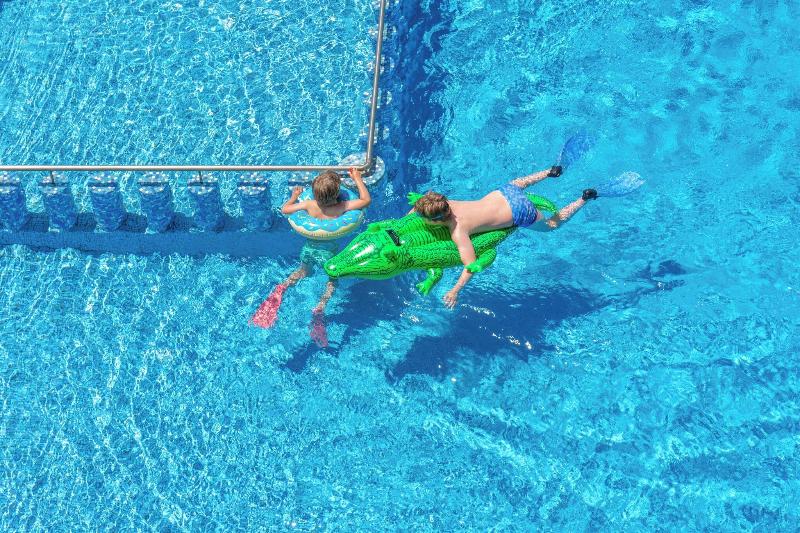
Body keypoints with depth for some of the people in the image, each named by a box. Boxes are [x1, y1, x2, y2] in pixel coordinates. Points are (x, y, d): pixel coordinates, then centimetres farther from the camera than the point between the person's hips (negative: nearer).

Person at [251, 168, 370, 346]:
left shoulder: (309, 205, -11)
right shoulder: (342, 207, -18)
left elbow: (285, 209, -1)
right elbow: (366, 200, -8)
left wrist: (294, 196, 17)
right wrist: (358, 179, 3)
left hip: (310, 246, 3)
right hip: (329, 249, -3)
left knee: (302, 271, 28)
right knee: (332, 280, 16)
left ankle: (282, 287, -4)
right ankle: (320, 308, -14)